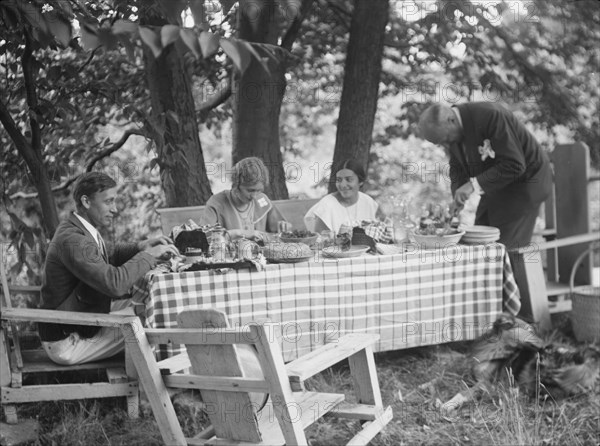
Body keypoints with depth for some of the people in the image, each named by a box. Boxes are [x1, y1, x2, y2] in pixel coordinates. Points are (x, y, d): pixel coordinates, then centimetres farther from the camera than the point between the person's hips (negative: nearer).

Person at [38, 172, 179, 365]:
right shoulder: (72, 240, -26)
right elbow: (114, 283, -34)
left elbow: (104, 263, 19)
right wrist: (149, 255, -22)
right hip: (65, 343, -10)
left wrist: (139, 247, 4)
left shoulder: (75, 230, 6)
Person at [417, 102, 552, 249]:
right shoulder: (450, 129, -6)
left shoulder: (490, 116, -30)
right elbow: (457, 167, 6)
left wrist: (474, 184, -33)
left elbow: (514, 166, -31)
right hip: (497, 183, 8)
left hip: (523, 180, -8)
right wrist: (457, 197, -13)